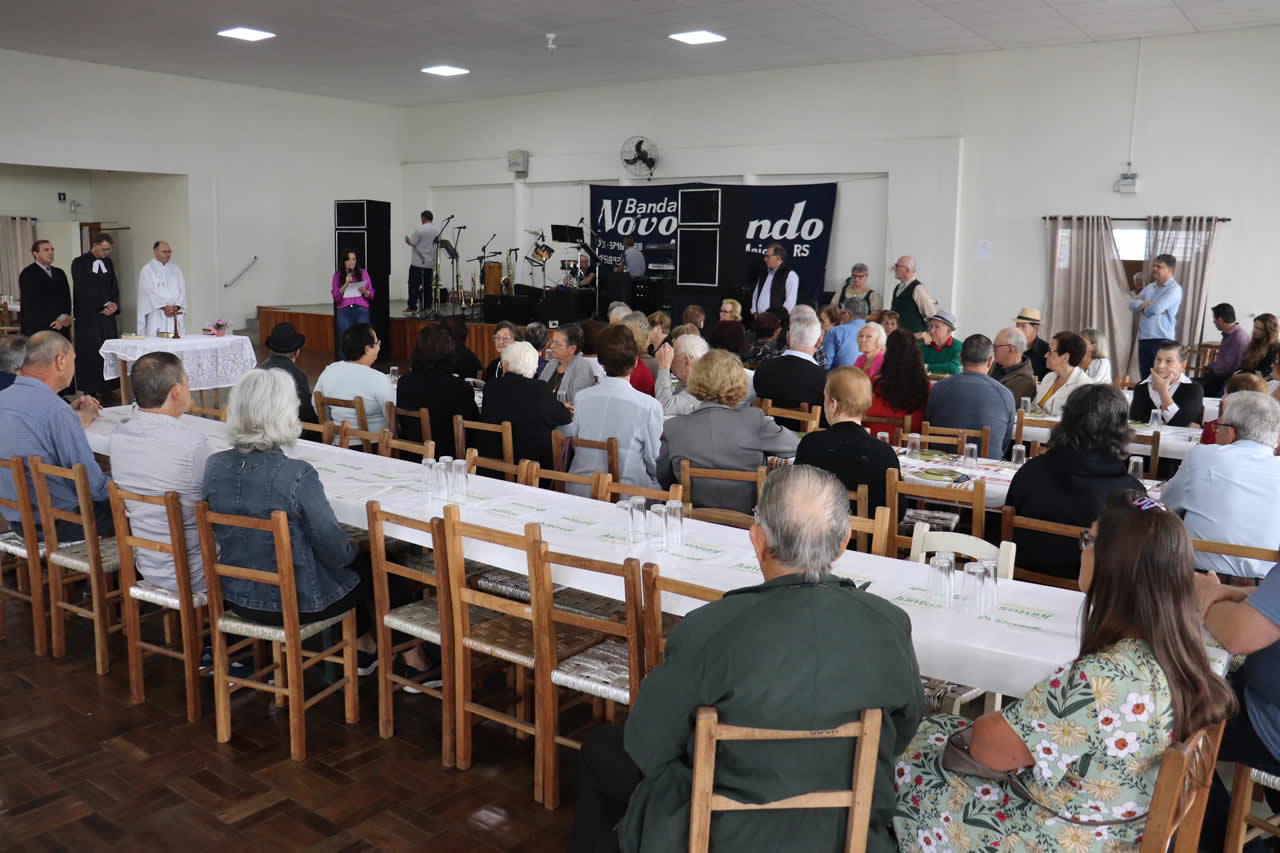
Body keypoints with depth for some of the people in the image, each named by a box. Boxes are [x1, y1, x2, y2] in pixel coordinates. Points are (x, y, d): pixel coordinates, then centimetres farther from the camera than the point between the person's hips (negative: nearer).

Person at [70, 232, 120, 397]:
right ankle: (91, 390, 0)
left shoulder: (108, 263, 13)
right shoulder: (79, 263, -3)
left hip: (107, 315, 5)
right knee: (90, 352, -4)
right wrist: (104, 304, -11)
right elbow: (82, 290, -9)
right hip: (88, 315, -5)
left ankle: (107, 388, 0)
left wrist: (114, 304, -5)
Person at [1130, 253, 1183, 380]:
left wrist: (1142, 305, 1)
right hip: (1143, 340, 7)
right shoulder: (1150, 287, 17)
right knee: (1145, 379, 10)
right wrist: (1147, 305, -10)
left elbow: (1155, 309, -20)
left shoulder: (1174, 289, -7)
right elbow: (1132, 304, 7)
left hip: (1162, 341, -7)